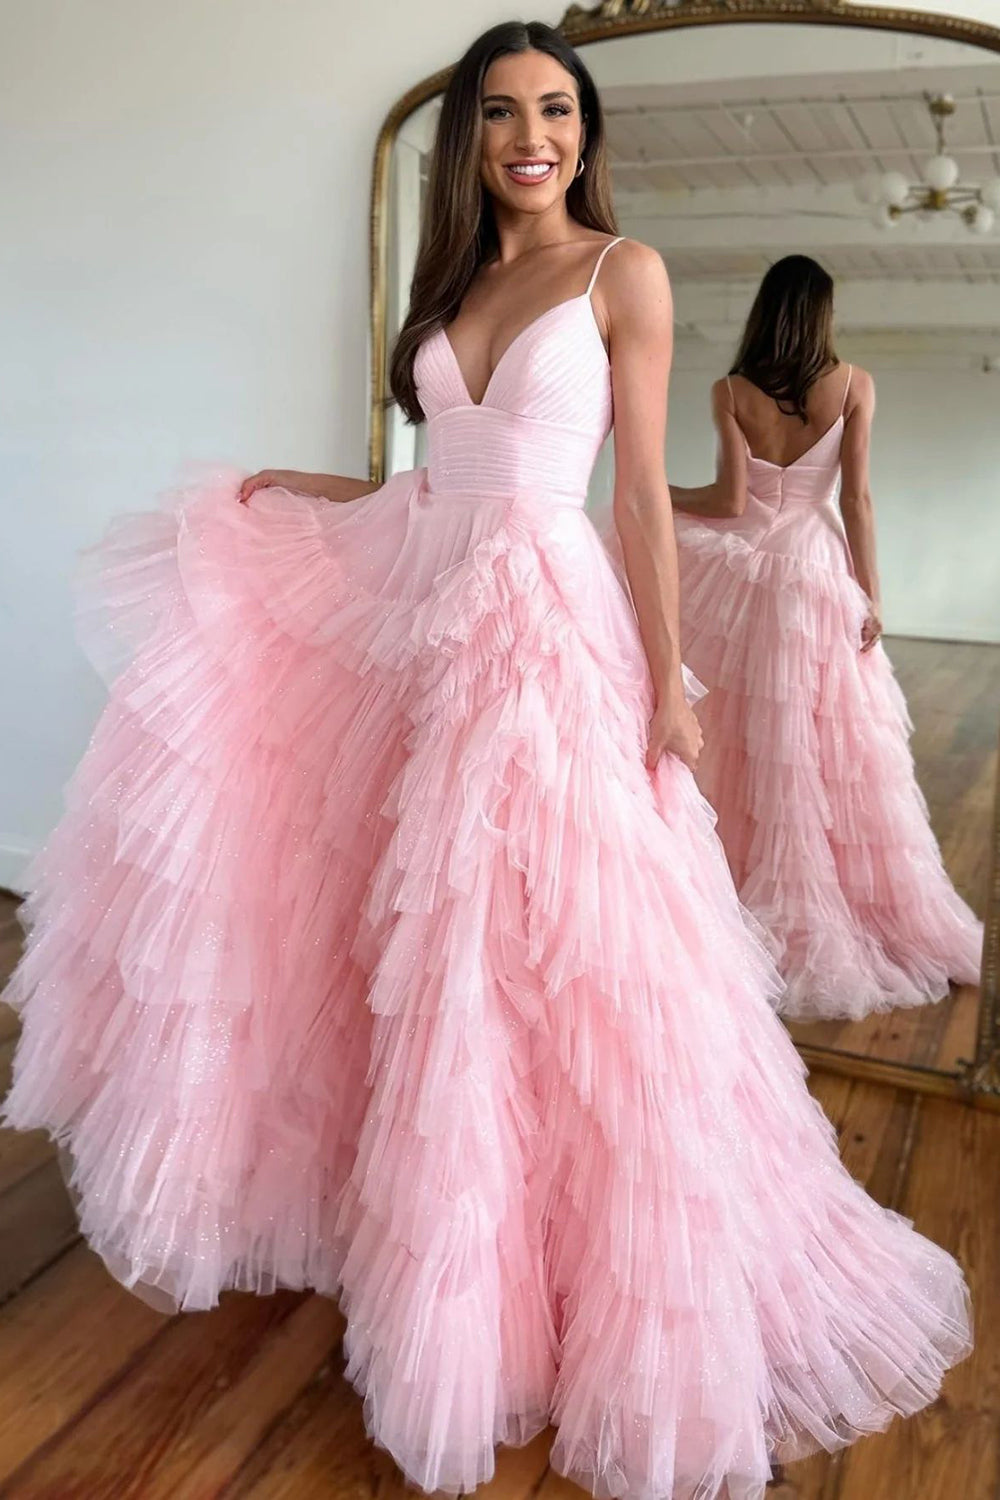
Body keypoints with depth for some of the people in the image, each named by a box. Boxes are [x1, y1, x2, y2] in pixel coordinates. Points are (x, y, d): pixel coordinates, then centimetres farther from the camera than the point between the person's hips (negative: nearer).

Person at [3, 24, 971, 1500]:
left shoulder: (623, 269, 2)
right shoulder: (457, 279, 18)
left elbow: (645, 493, -4)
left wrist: (669, 688, -9)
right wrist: (292, 489, 21)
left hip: (555, 636, -6)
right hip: (427, 629, 6)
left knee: (560, 954, -3)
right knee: (428, 951, 8)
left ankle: (616, 1304, 18)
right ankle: (459, 1247, 30)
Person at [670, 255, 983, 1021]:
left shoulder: (731, 391, -3)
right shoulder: (853, 384, -3)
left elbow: (731, 499, -9)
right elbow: (857, 498, -6)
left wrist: (661, 493, 7)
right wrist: (871, 595, -2)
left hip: (748, 573, 0)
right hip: (821, 572, 0)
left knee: (764, 745, 7)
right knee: (846, 745, 8)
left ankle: (788, 912, 16)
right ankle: (877, 906, 18)